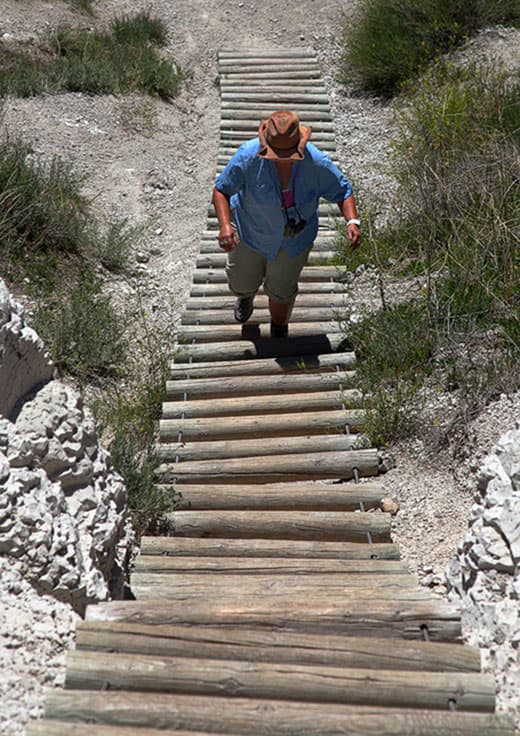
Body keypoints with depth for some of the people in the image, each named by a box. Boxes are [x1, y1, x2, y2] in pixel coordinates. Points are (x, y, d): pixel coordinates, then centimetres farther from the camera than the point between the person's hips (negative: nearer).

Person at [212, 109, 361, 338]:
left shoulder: (317, 163, -27)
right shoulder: (248, 156, -30)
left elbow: (342, 191, -12)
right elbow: (221, 189, -20)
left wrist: (352, 221, -31)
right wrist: (224, 225, -37)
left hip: (294, 237, 0)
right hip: (250, 229, 1)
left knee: (281, 290, 17)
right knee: (241, 283, 21)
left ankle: (279, 332, 51)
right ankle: (246, 294, 64)